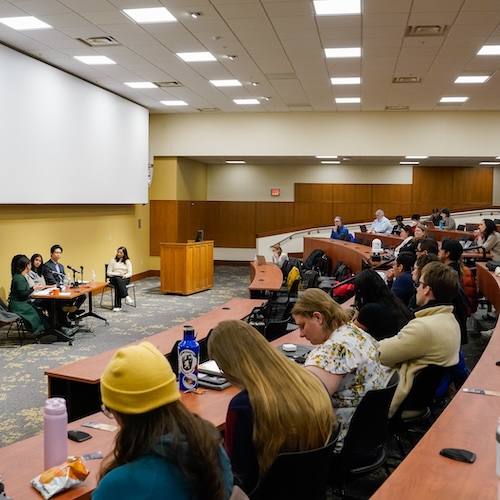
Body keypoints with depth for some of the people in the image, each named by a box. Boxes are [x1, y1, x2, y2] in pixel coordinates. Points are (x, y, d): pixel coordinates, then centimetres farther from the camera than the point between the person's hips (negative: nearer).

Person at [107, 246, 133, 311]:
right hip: (114, 278, 0)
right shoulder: (112, 261, 8)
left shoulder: (127, 261, 11)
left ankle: (117, 305, -45)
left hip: (125, 279, 0)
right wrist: (119, 274, -12)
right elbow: (108, 273, 2)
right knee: (118, 279, -39)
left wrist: (125, 275, -18)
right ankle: (127, 297, -51)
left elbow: (130, 273, 5)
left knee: (118, 284, -37)